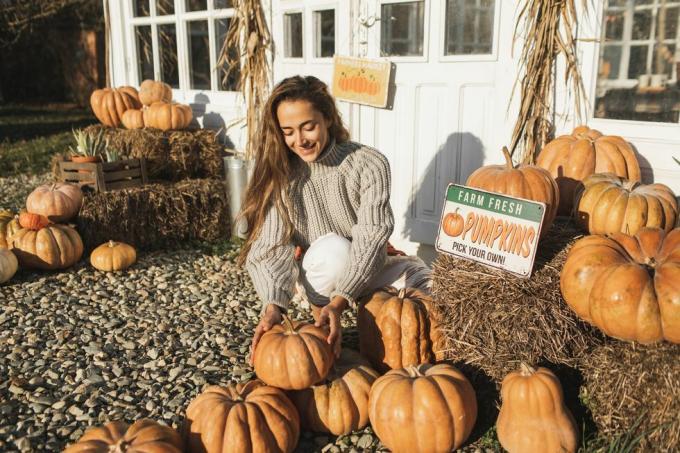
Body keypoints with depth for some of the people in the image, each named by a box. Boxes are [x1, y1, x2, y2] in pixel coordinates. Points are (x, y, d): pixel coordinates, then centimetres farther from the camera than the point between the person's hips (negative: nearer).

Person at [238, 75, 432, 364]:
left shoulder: (369, 165, -19)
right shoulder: (278, 175, -14)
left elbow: (371, 240, -26)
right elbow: (272, 248, -21)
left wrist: (338, 303, -38)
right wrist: (273, 305, -39)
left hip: (364, 272, 1)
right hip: (315, 278, 0)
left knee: (420, 278, -24)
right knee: (333, 248, -34)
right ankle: (319, 324, -10)